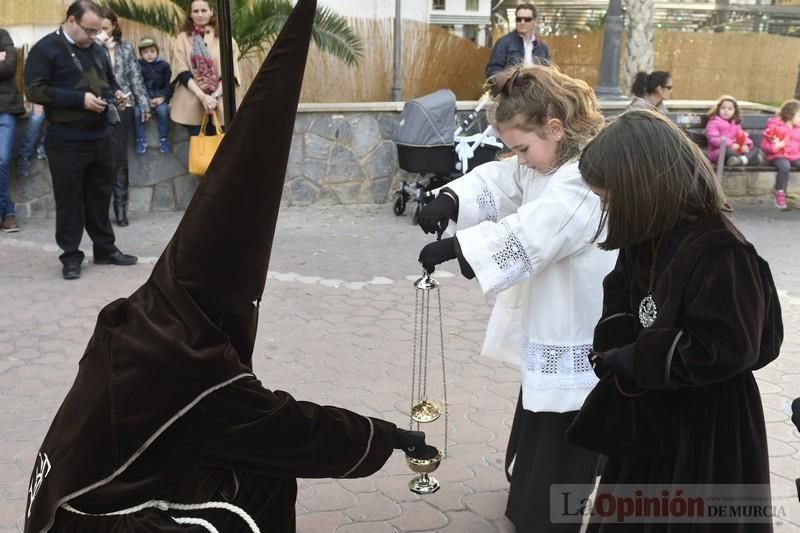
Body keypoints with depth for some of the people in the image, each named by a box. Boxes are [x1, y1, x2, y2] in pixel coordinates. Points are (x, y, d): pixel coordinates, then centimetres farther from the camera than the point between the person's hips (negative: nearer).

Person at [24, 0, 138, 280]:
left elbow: (109, 79, 27)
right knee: (69, 199, 1)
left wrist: (116, 93, 2)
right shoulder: (45, 49, -8)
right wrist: (80, 99, -22)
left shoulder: (97, 49, 12)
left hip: (101, 136, 6)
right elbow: (35, 90, -16)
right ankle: (71, 256, 10)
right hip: (67, 141, -6)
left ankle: (105, 248, 23)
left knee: (101, 195, 13)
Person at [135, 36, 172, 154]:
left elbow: (168, 84, 4)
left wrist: (162, 97, -12)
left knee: (163, 110, -30)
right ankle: (141, 141, -12)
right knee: (137, 111, -28)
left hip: (159, 96, 0)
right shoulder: (137, 66, 3)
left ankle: (163, 140, -14)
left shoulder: (164, 65, 5)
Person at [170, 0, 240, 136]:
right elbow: (182, 72, -2)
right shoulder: (182, 39, 9)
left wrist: (215, 95, -14)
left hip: (219, 104, 0)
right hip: (192, 105, 0)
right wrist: (202, 96, -16)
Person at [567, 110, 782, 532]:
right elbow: (620, 299, 14)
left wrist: (632, 360, -21)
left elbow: (728, 349, -28)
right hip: (648, 420, 8)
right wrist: (615, 345, -7)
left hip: (708, 436, -8)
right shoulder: (648, 237, 3)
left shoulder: (719, 250, -25)